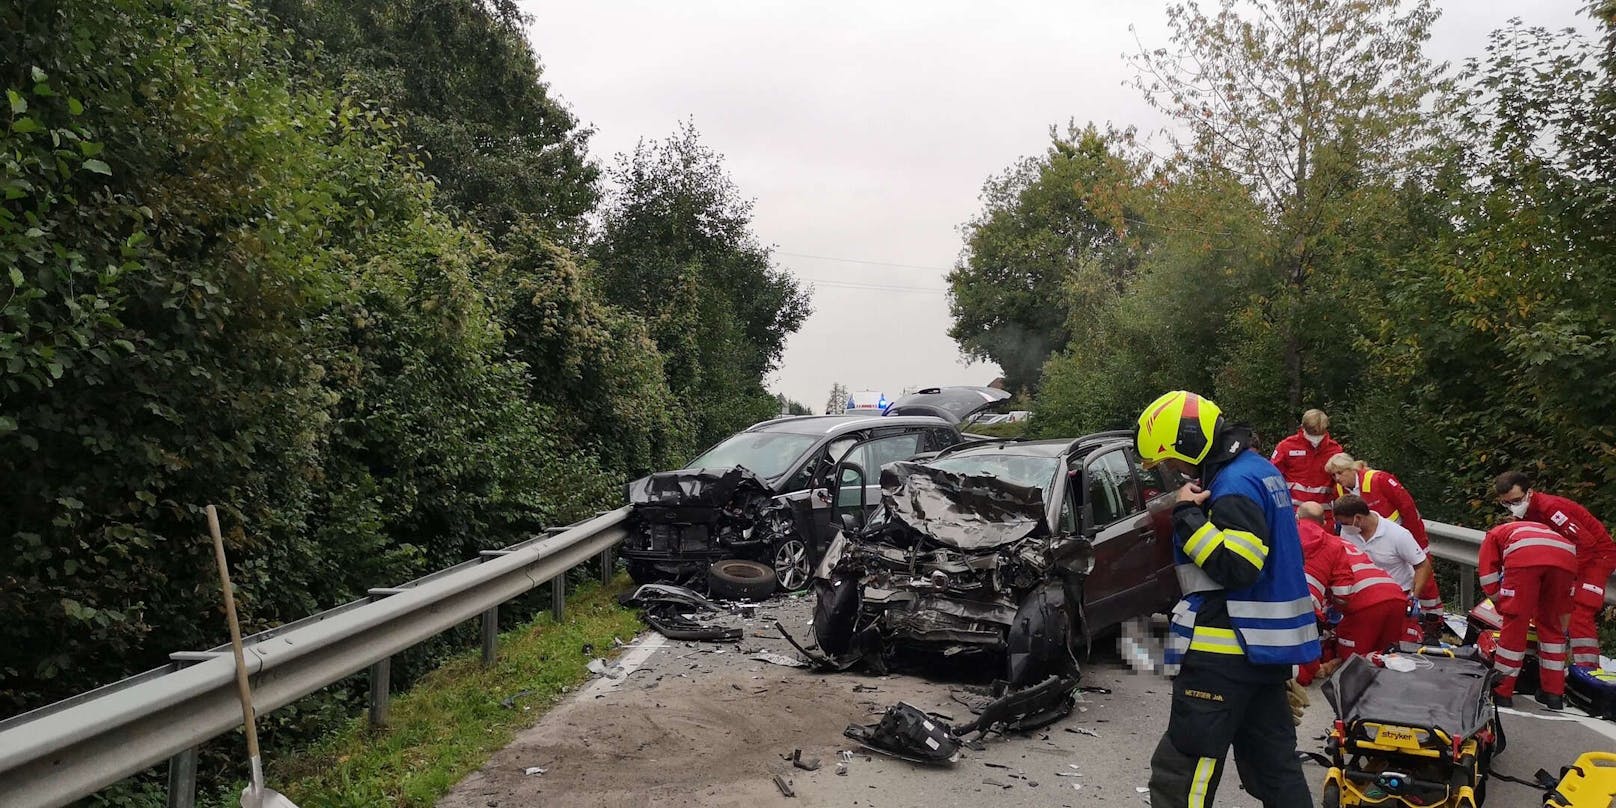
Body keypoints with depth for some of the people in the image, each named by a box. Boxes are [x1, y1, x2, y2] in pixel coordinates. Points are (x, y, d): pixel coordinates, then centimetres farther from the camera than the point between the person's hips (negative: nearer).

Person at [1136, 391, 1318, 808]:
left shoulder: (1236, 485, -18)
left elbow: (1235, 567, -26)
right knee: (1275, 767, 17)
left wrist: (1188, 516, -21)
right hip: (1268, 647, 11)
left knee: (1178, 774, -6)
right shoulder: (1260, 470, 13)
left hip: (1226, 653, -10)